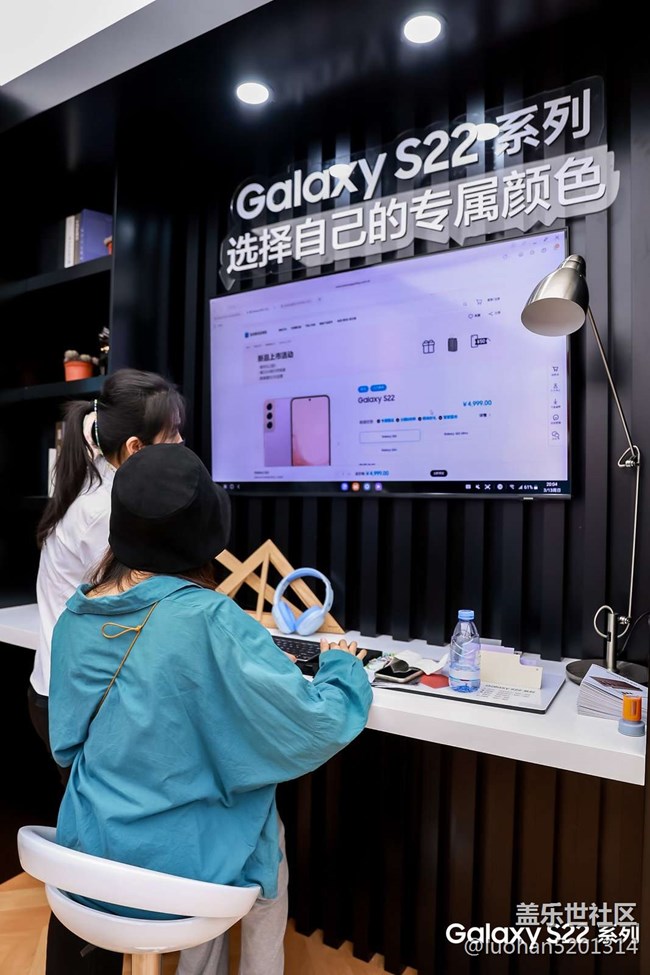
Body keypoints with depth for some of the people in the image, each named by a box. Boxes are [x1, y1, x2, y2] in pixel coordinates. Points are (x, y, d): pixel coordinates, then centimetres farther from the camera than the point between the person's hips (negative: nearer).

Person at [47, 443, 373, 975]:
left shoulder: (76, 616, -7)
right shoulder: (209, 620, -27)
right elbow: (320, 726, -22)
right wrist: (343, 665, -1)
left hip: (87, 854, 5)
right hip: (177, 867, -5)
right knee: (270, 839, 27)